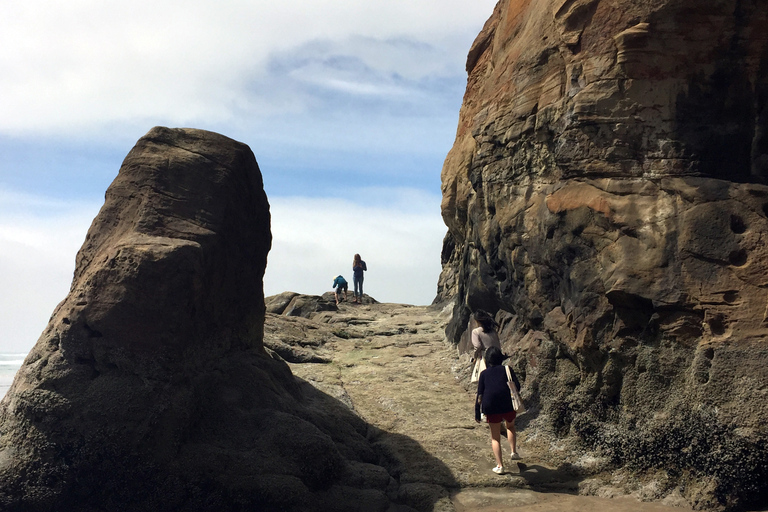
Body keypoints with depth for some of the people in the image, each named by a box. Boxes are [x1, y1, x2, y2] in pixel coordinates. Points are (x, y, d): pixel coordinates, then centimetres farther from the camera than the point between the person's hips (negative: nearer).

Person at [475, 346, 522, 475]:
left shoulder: (484, 373, 8)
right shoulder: (506, 369, 6)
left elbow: (479, 395, 4)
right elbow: (517, 386, 0)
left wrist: (477, 413, 7)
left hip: (491, 408, 0)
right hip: (508, 406, 0)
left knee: (495, 437, 11)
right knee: (510, 426, 31)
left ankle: (499, 466, 6)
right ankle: (514, 452, 21)